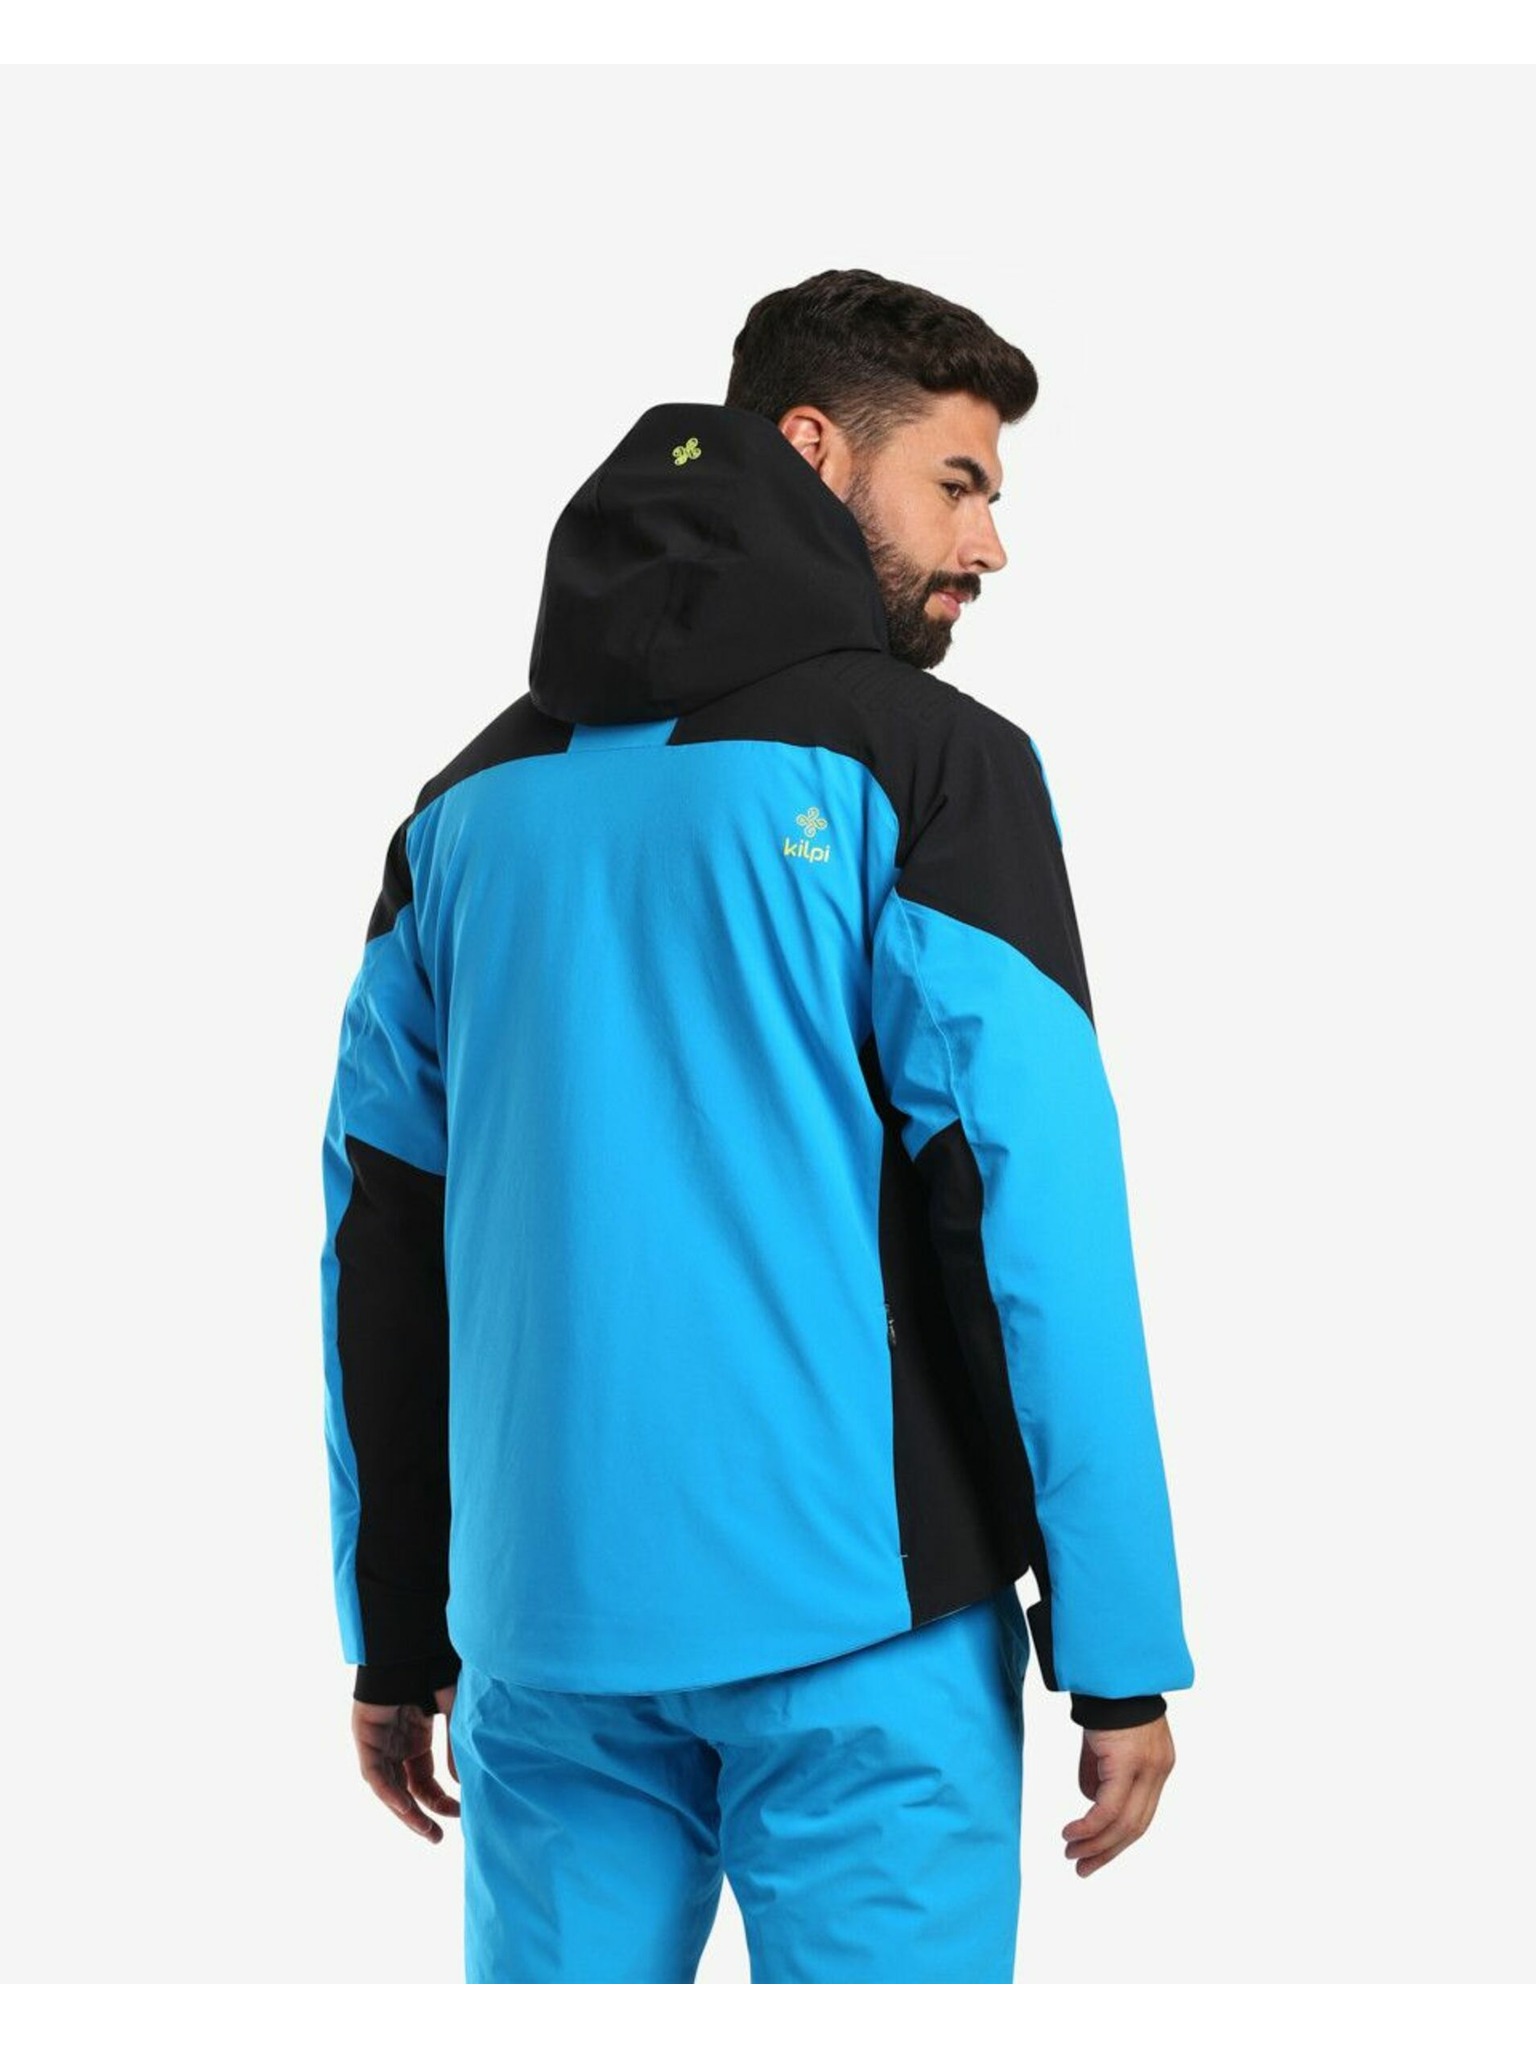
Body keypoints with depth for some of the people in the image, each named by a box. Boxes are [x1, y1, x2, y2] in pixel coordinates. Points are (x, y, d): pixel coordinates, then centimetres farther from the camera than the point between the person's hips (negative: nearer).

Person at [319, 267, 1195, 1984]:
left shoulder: (480, 791, 13)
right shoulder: (921, 760, -4)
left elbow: (380, 1230, 13)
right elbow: (1035, 1210, -11)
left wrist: (395, 1636, 19)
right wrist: (1119, 1650, -8)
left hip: (544, 1620, 5)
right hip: (854, 1619, -5)